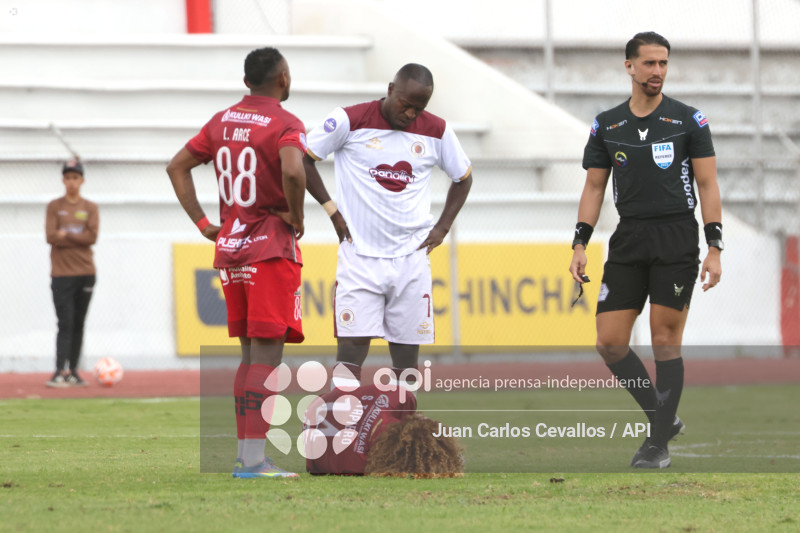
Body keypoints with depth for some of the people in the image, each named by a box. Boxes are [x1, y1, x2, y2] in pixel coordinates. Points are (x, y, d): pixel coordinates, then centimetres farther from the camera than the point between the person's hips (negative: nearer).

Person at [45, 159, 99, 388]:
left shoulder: (90, 208, 9)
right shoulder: (54, 206, 5)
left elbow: (92, 236, -6)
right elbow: (51, 237, -8)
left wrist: (65, 234, -9)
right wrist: (78, 238, -9)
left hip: (85, 273, 2)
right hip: (62, 274, -2)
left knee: (78, 325, 5)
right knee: (65, 324, -11)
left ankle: (73, 372, 9)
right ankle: (60, 372, -17)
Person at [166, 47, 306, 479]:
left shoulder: (222, 121, 12)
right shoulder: (285, 124, -10)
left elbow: (177, 166, 16)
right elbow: (293, 171, -30)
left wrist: (203, 223, 13)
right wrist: (296, 216, -13)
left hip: (229, 248, 7)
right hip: (273, 248, -7)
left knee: (250, 354, 15)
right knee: (267, 356, -8)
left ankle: (245, 454, 16)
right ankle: (254, 459, -13)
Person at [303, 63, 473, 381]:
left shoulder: (435, 131, 5)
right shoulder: (350, 121, -5)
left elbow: (463, 177, 21)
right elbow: (303, 159, 4)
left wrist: (442, 228, 10)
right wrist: (332, 210, -1)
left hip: (411, 257, 3)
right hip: (359, 256, -3)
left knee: (407, 355, 4)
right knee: (351, 348, -12)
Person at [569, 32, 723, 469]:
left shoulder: (688, 121, 0)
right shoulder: (607, 125, 9)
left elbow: (707, 185, 0)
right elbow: (594, 187, 13)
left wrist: (714, 248, -8)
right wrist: (580, 244, 3)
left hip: (677, 240, -4)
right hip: (628, 242, 4)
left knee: (665, 341, -5)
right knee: (609, 342, -3)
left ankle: (659, 442, 3)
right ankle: (663, 418, 15)